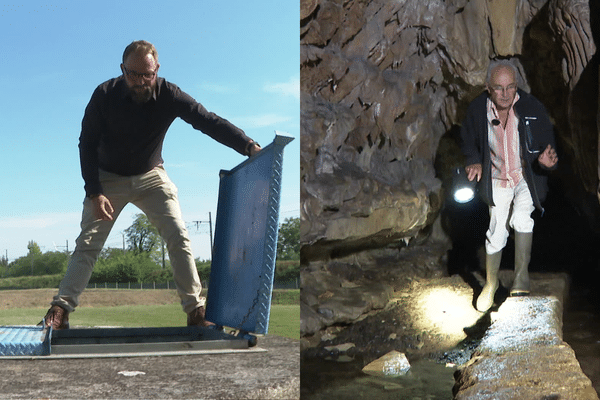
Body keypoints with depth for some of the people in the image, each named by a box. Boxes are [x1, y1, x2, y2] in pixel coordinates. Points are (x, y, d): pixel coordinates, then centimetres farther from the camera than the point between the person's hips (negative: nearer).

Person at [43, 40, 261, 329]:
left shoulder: (168, 94, -18)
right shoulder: (105, 95, -18)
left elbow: (209, 121, -25)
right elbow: (87, 144, -12)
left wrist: (249, 146, -40)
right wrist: (94, 193, -21)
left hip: (151, 176, 0)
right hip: (109, 178, 0)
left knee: (178, 237, -11)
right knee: (88, 242, -8)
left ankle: (195, 311, -7)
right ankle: (61, 309, -3)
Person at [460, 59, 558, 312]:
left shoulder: (533, 108, -19)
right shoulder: (477, 109, -13)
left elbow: (548, 144, -9)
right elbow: (468, 141, 6)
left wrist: (546, 160, -33)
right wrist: (474, 161, -13)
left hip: (527, 176, -2)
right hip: (497, 179, 2)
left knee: (521, 218, -28)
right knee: (496, 232, 4)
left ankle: (521, 275, -11)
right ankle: (491, 282, 27)